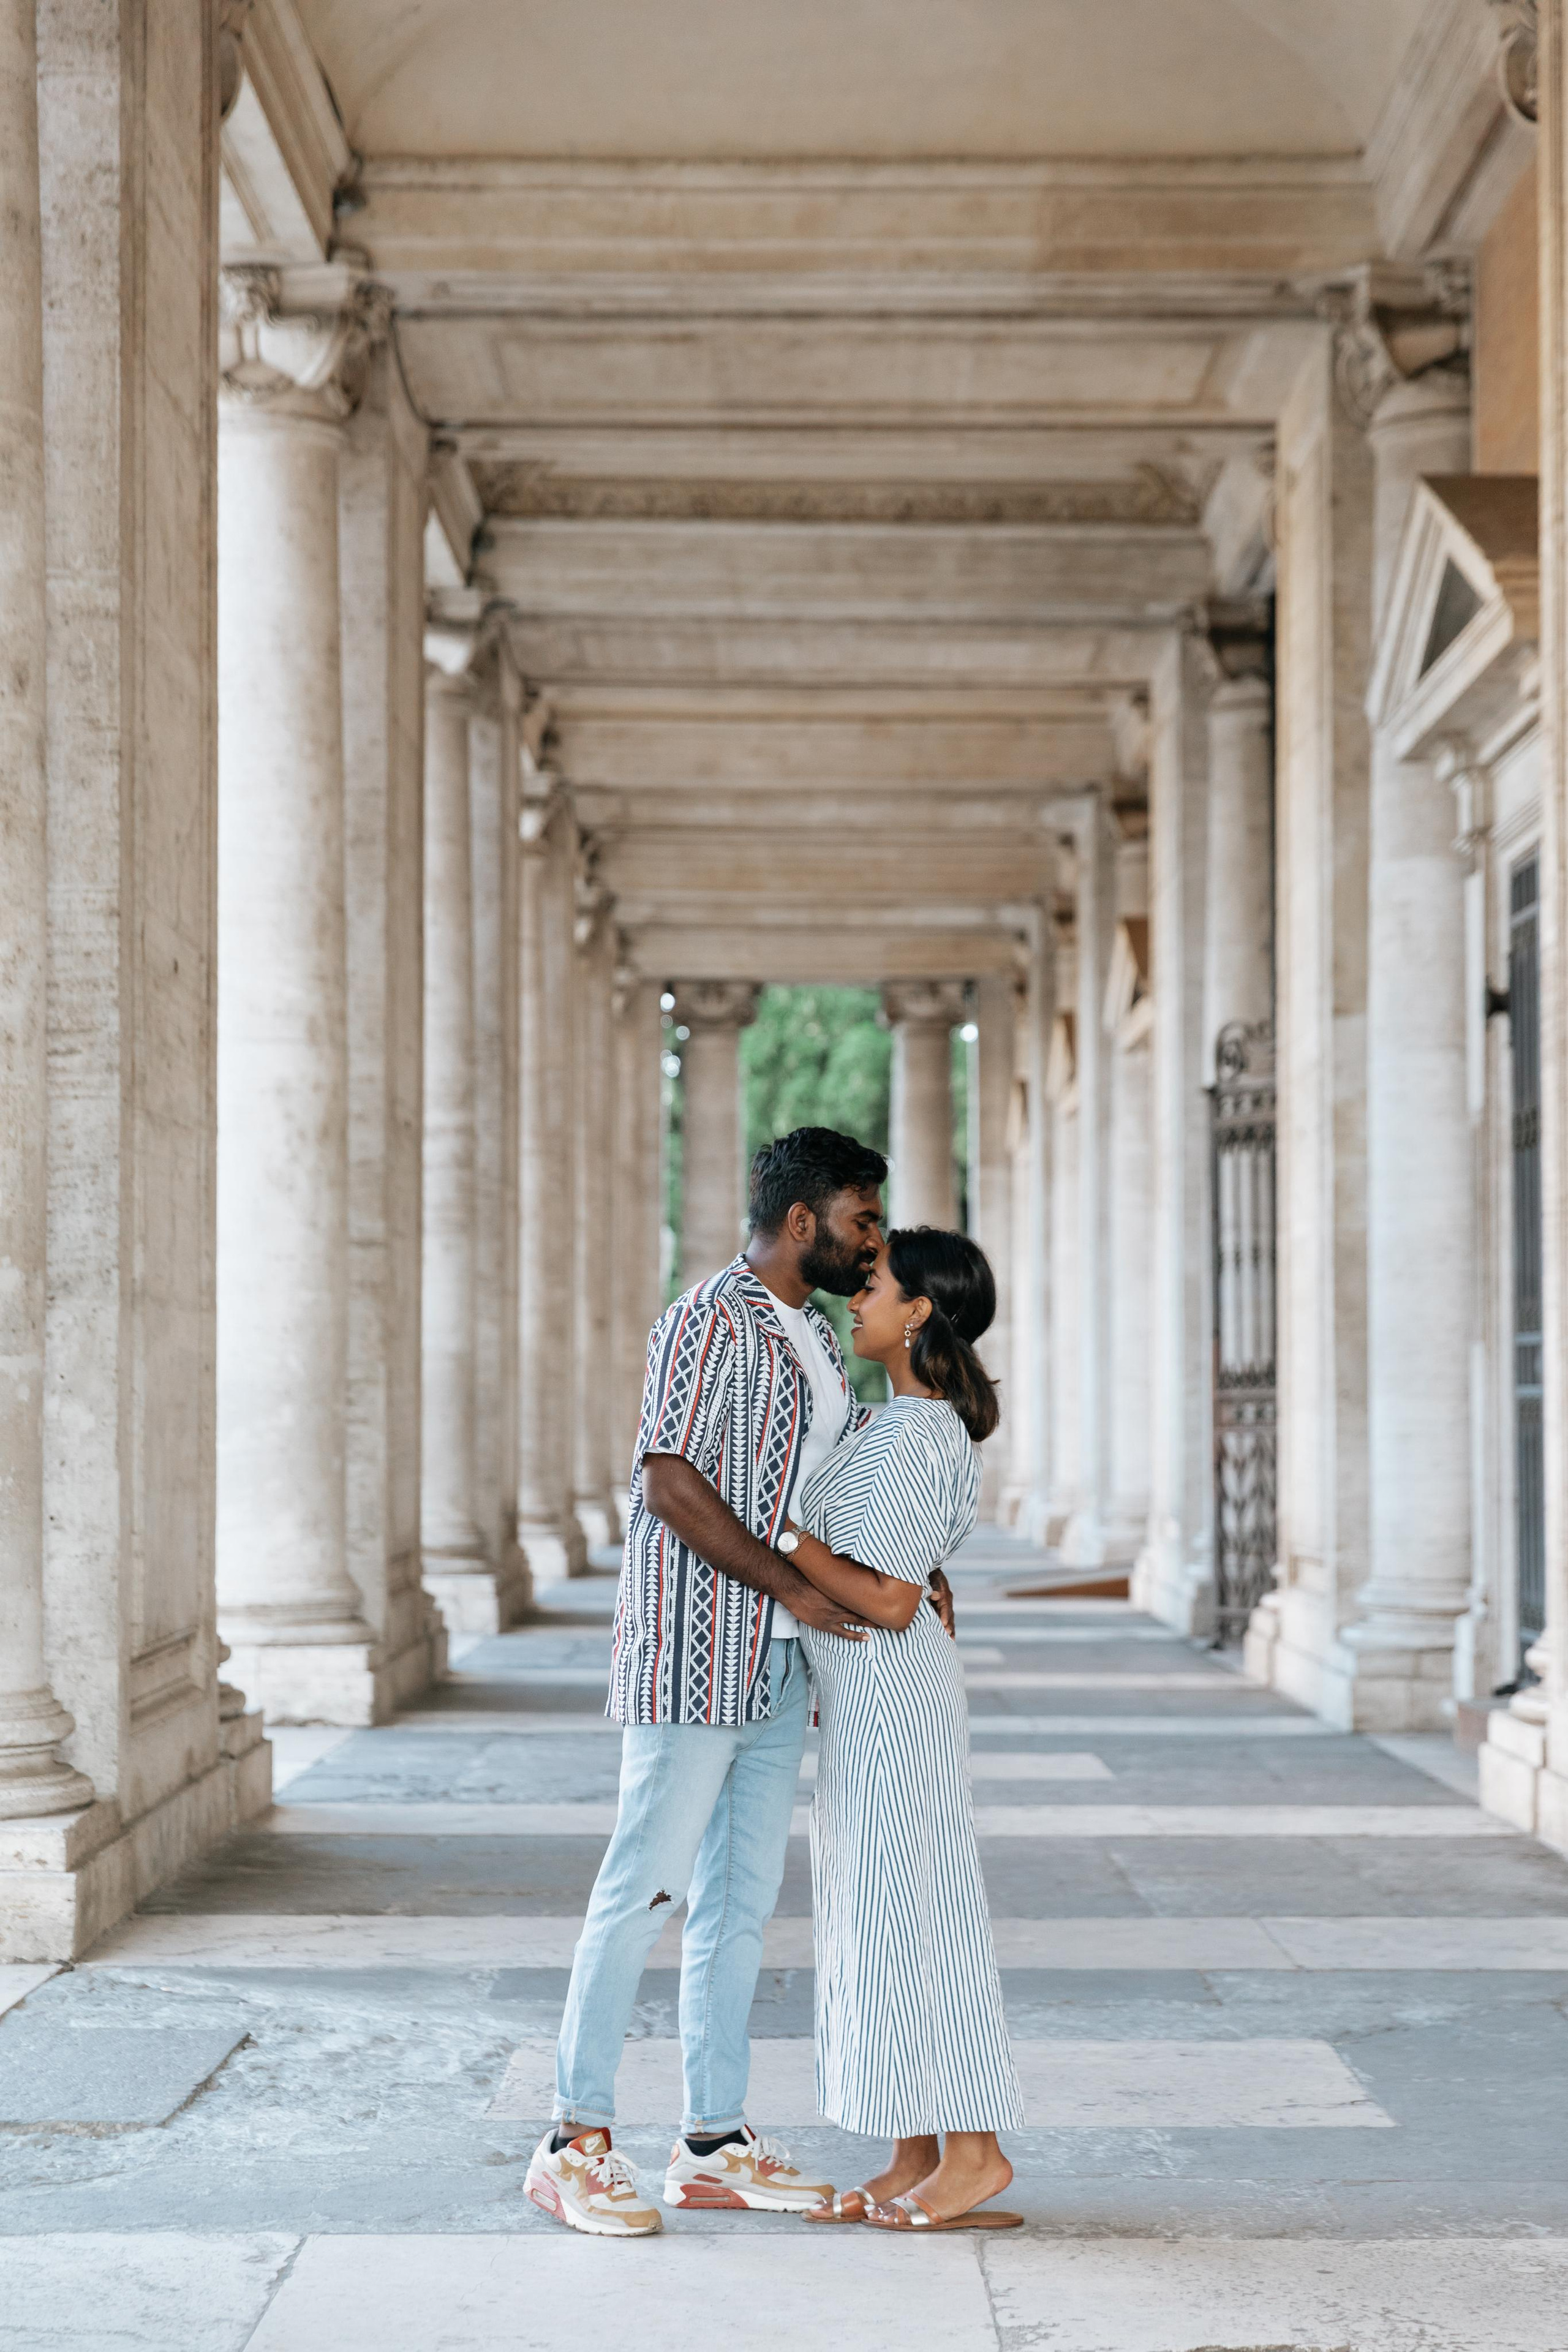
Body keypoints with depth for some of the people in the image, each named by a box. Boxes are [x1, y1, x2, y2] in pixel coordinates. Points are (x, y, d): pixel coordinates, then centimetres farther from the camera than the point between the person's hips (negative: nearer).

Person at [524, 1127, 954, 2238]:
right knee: (648, 1884, -7)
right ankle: (577, 2141, -1)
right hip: (692, 1651, -9)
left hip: (777, 1662, 9)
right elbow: (670, 1484, -19)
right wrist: (794, 1589, -17)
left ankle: (715, 2142, 16)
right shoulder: (710, 1324, -12)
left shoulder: (818, 1339, 17)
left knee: (744, 1896, 10)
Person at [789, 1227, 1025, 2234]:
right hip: (869, 1698, 10)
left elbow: (888, 1601, -21)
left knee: (904, 1914, -4)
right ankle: (916, 2161, 15)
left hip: (891, 1694, -10)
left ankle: (973, 2152, 2)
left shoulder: (909, 1439, -19)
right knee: (884, 1915, 11)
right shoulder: (935, 1426, 12)